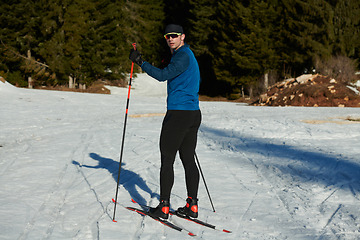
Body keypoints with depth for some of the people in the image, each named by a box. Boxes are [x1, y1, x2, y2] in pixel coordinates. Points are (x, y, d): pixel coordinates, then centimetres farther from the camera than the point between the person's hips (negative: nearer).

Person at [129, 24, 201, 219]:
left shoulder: (183, 55, -12)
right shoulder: (189, 55, 20)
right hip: (193, 113, 10)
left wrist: (140, 62, -19)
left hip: (177, 113, -10)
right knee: (188, 160, 10)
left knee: (167, 160, -4)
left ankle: (164, 207, -3)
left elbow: (163, 75, -24)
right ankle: (192, 205, 12)